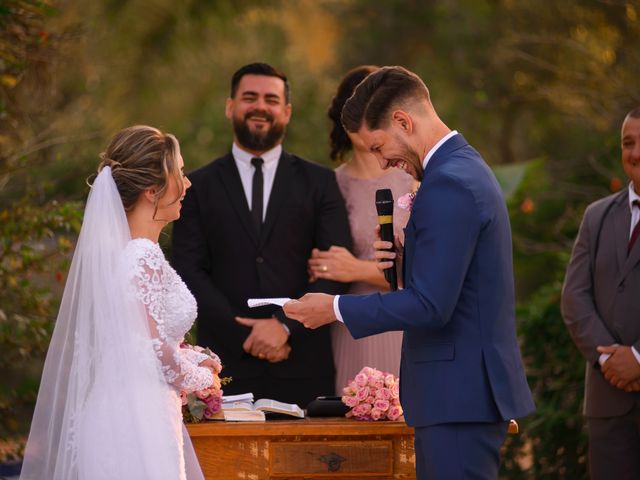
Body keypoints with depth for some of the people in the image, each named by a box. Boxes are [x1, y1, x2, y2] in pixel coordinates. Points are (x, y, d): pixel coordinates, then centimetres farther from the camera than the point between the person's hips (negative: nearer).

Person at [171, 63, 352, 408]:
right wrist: (243, 335, -9)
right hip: (227, 365, 0)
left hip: (302, 367, 0)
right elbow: (189, 272, 2)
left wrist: (286, 325, -12)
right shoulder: (199, 186, 10)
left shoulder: (319, 183, 10)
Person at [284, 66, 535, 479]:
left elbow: (431, 305, -22)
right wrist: (406, 260, 4)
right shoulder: (467, 167, 15)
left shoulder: (448, 185, -18)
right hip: (473, 387, 10)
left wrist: (336, 309, -13)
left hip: (460, 396, -10)